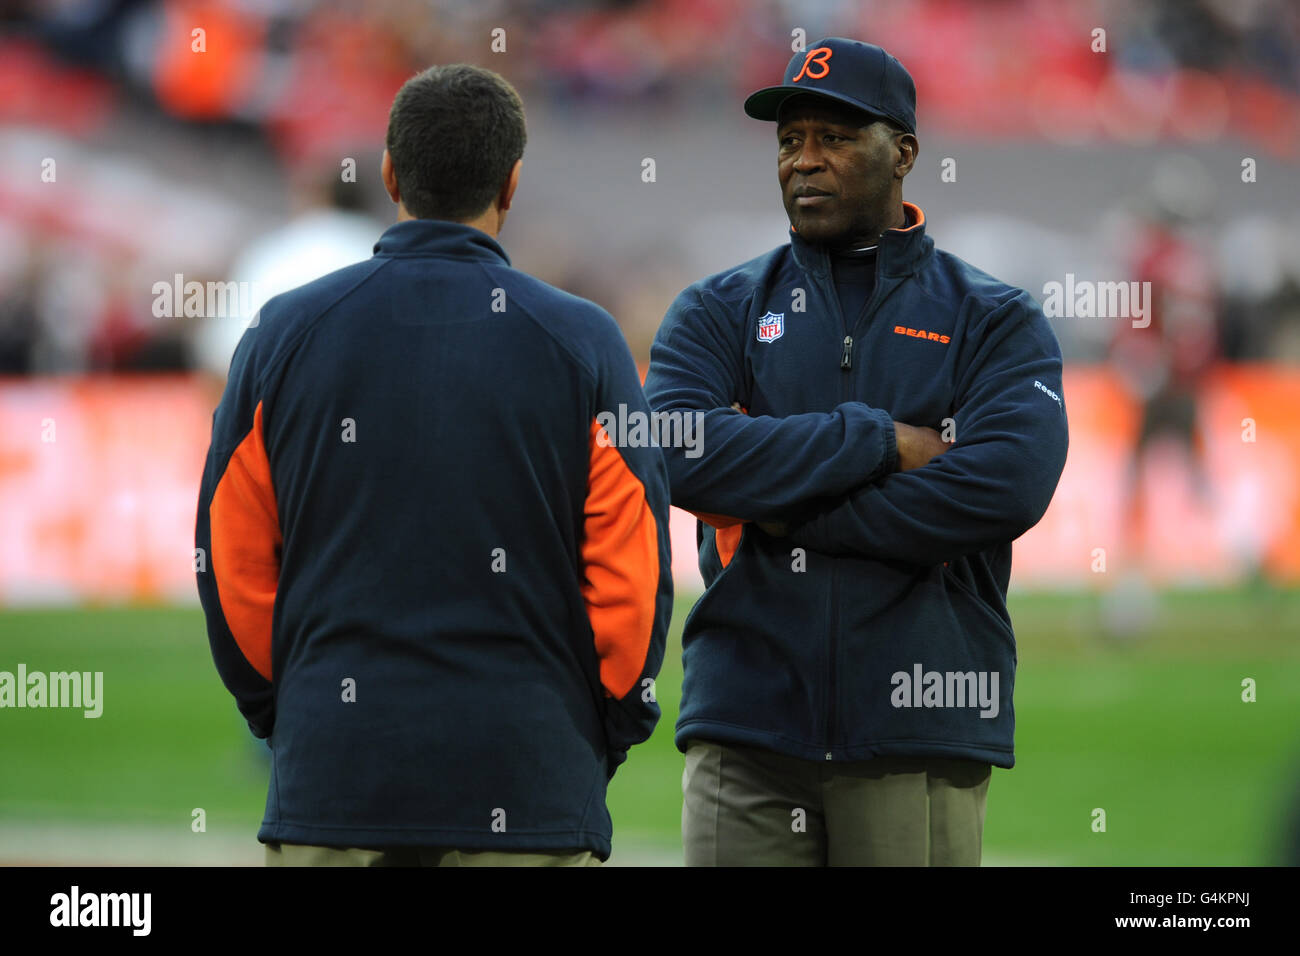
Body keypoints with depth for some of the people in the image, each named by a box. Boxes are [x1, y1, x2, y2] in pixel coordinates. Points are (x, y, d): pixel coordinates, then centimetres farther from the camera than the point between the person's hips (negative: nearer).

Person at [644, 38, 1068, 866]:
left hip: (918, 734, -1)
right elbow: (681, 455, -7)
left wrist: (786, 516, -9)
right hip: (745, 728, 1)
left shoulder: (997, 323, 8)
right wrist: (882, 443, -10)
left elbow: (1008, 486, -11)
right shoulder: (720, 313, 13)